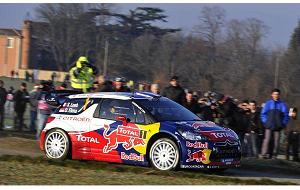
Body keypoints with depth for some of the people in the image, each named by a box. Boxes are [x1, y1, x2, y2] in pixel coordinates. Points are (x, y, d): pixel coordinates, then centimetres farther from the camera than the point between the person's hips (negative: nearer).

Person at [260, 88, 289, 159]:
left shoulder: (282, 104, 7)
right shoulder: (268, 103, 8)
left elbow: (286, 115, 10)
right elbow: (263, 114, 11)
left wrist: (283, 123, 0)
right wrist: (265, 122, 0)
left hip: (278, 126, 1)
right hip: (269, 126, -1)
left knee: (276, 141, 0)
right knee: (267, 139, -11)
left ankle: (274, 155, 5)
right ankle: (263, 154, -17)